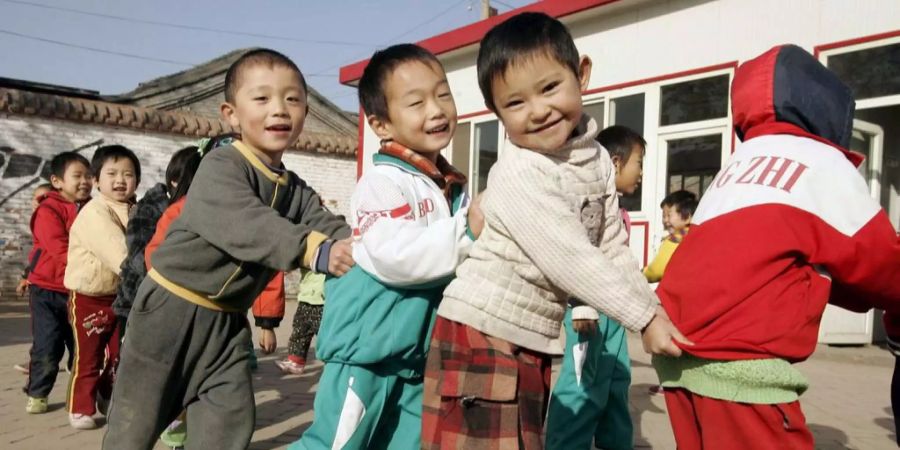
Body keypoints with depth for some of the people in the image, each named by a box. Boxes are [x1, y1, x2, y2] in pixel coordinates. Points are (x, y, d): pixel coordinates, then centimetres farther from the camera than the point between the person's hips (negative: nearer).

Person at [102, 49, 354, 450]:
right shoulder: (221, 167, -19)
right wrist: (315, 251, -51)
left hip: (227, 322, 6)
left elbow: (324, 223, -11)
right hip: (171, 310, -6)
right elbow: (249, 225, -36)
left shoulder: (296, 190, 4)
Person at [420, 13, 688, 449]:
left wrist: (656, 309, 2)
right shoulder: (516, 174, -21)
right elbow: (570, 260, -25)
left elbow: (613, 249, 8)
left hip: (534, 340, 7)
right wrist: (644, 318, -19)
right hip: (481, 333, -7)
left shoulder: (597, 159, 3)